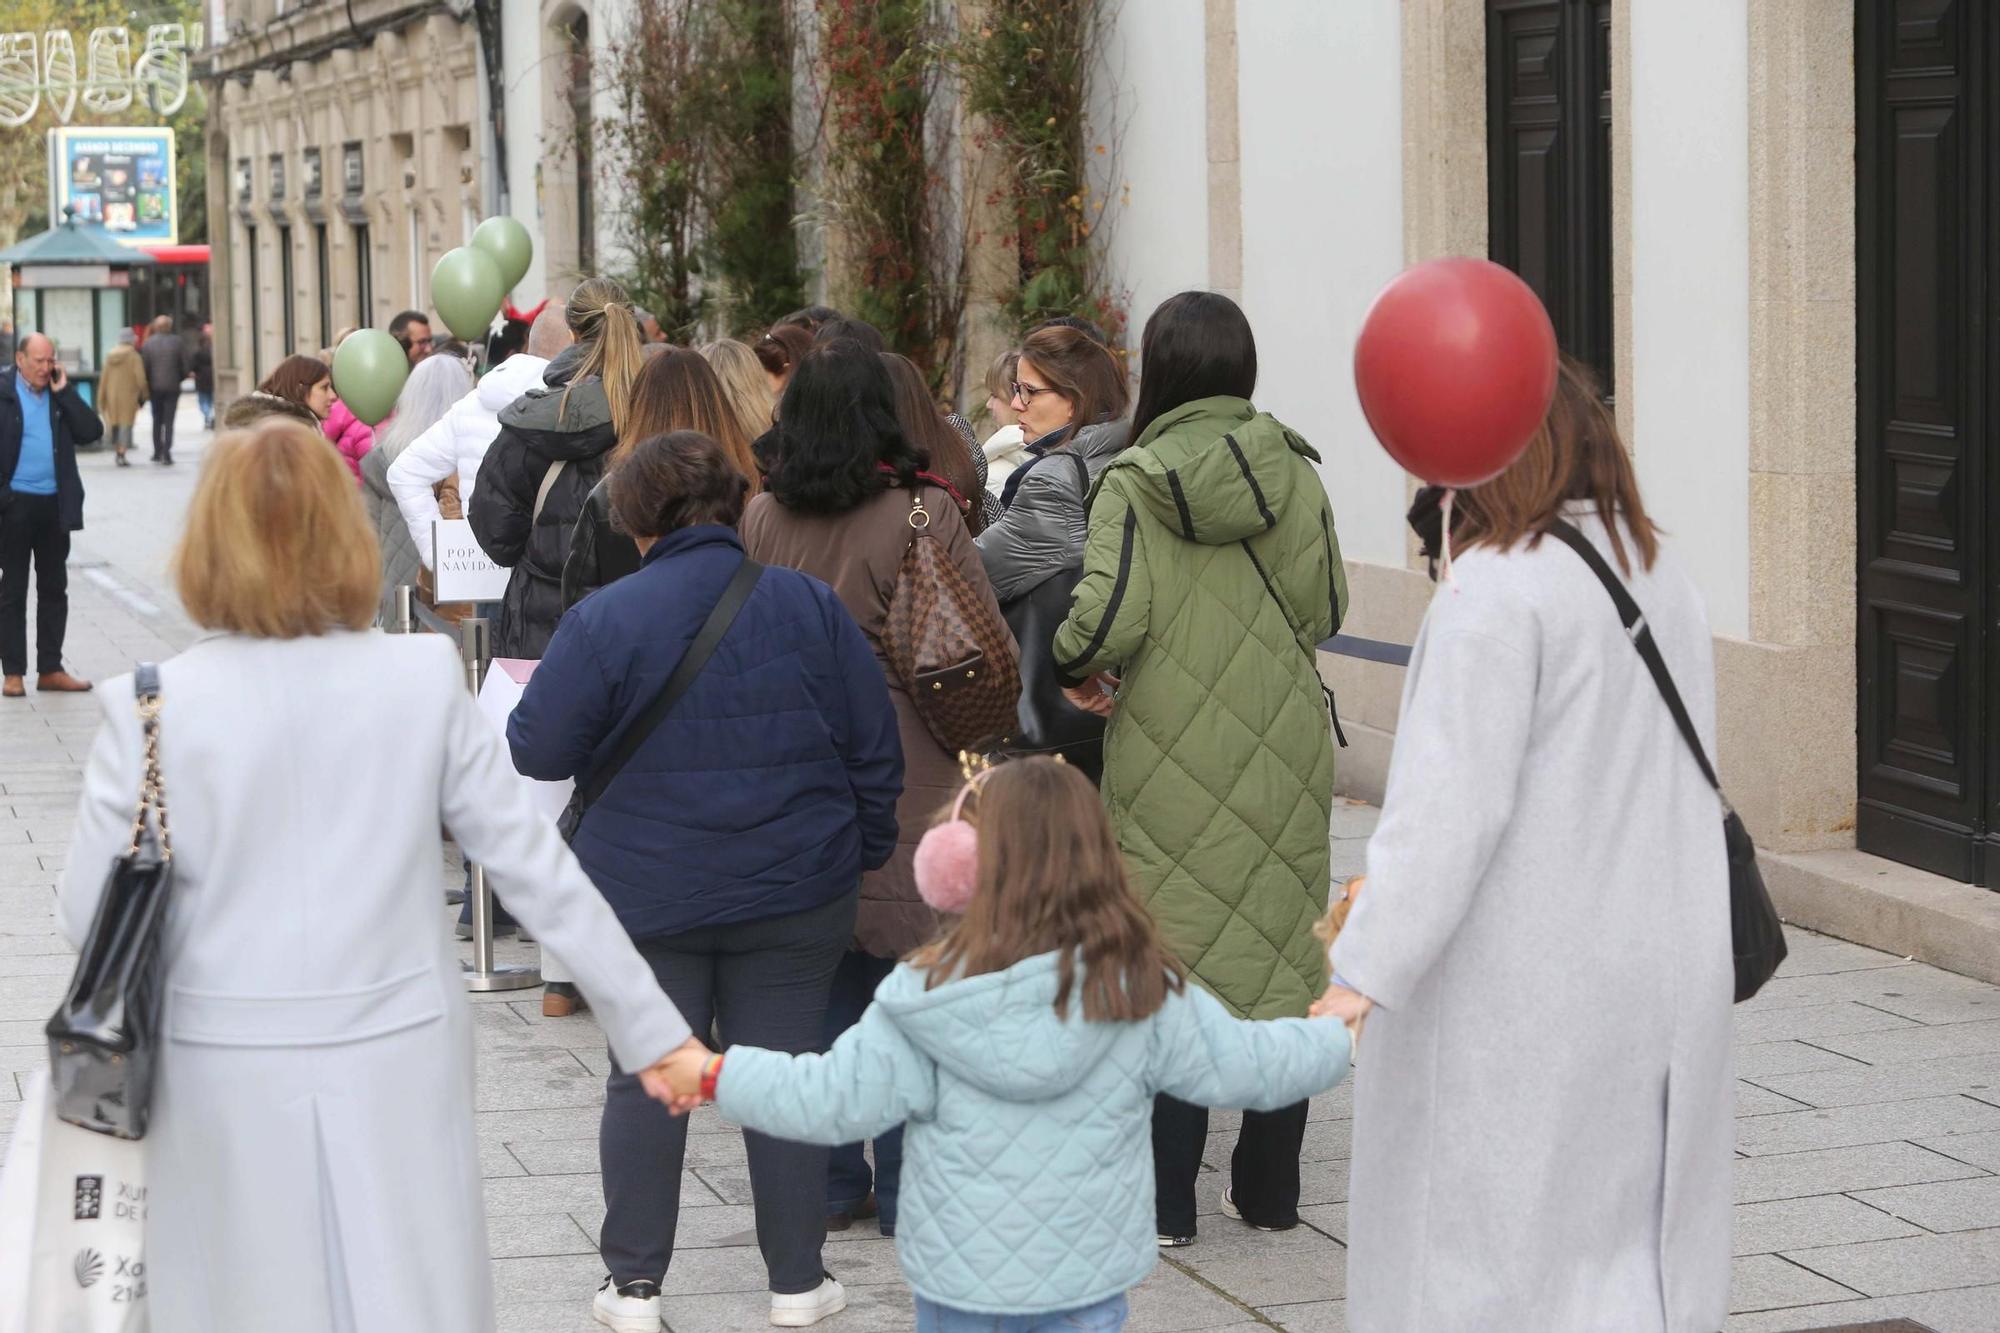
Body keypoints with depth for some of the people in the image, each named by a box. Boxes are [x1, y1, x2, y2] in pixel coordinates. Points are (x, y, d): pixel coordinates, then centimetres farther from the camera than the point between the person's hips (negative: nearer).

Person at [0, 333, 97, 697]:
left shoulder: (60, 396, 8)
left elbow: (92, 431, -1)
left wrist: (64, 391, -5)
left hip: (54, 505, 5)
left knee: (54, 589, 9)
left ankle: (50, 669, 16)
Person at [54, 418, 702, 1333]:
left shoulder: (151, 709, -11)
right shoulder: (426, 680, -7)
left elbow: (88, 915, -5)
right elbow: (533, 864, -3)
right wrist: (649, 1023, 3)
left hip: (230, 1081, -1)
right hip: (398, 1067, 1)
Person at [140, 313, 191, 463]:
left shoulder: (148, 344, -4)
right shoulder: (177, 342, -6)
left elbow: (144, 366, -5)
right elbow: (187, 364, -5)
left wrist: (147, 384, 6)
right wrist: (181, 377, 12)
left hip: (155, 388, 1)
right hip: (172, 387, -1)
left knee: (157, 420, 15)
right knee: (169, 421, 0)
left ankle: (158, 452, 17)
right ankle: (167, 454, -8)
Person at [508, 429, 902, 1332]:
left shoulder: (602, 622, -12)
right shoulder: (808, 606, -3)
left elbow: (537, 753, -9)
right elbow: (875, 750, 2)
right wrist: (865, 852, 15)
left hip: (648, 895, -1)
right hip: (793, 893, 2)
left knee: (643, 1080, 10)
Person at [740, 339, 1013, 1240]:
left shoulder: (759, 519, 0)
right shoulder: (919, 514, -11)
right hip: (906, 777, -4)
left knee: (821, 985, 12)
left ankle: (827, 1187, 17)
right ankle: (906, 1193, 8)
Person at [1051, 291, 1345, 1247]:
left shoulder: (1132, 485, -9)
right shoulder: (1291, 472, 0)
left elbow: (1107, 617, -19)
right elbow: (1326, 607, 1)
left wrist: (1074, 670, 0)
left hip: (1172, 765, -3)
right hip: (1282, 758, 3)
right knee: (1281, 962, 12)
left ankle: (1167, 1200, 8)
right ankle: (1268, 1189, 18)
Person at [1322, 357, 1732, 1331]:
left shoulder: (1497, 586, -15)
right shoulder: (1665, 580, 9)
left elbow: (1455, 796, -21)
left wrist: (1369, 968, -22)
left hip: (1522, 989, -7)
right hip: (1666, 981, 8)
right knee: (1631, 1246, 14)